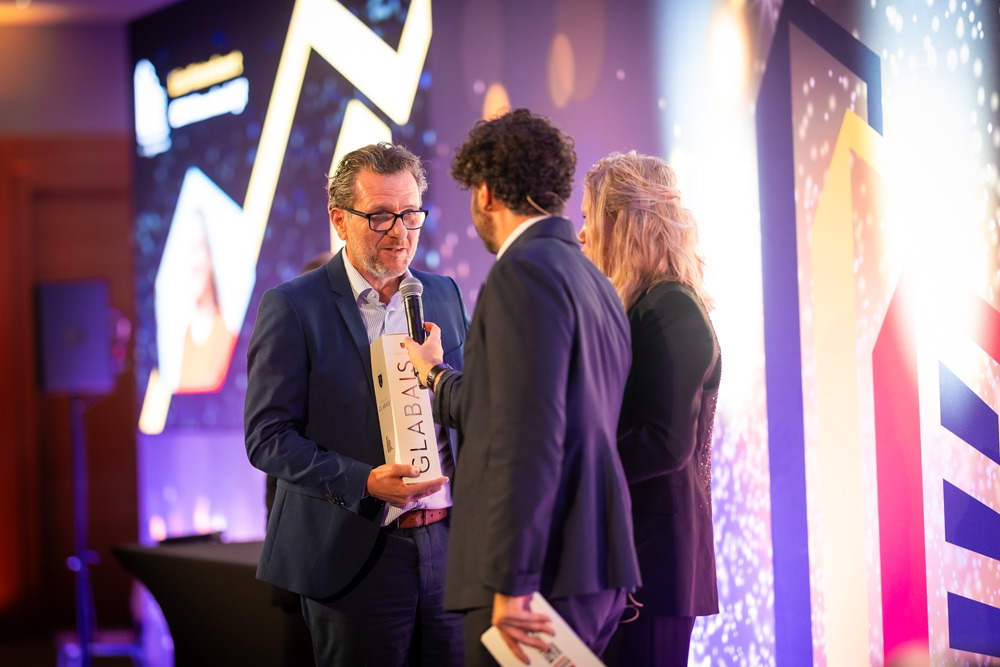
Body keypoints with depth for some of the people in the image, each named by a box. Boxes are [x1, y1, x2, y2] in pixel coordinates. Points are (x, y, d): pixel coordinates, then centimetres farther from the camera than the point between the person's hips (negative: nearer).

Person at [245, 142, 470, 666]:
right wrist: (364, 482, -20)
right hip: (355, 559, -4)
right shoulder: (291, 308, -5)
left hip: (448, 545, 5)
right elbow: (267, 437, -9)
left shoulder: (443, 294, 11)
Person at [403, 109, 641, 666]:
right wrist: (438, 376, 40)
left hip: (543, 573, -9)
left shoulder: (524, 270, -11)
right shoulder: (593, 280, 18)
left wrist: (511, 584, -21)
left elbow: (528, 436, -20)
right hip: (598, 571, 9)